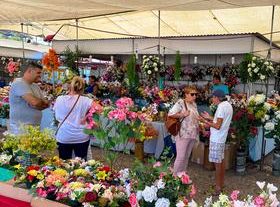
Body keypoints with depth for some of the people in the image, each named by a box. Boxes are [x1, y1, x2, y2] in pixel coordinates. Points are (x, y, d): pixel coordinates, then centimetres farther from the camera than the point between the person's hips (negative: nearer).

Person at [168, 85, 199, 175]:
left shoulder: (194, 104, 14)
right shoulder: (180, 103, -10)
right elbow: (170, 114, -20)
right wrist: (183, 114, -22)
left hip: (192, 134, 8)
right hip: (183, 134, -8)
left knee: (187, 156, 14)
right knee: (181, 157, -4)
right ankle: (175, 175, 9)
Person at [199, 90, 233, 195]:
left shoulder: (221, 107, -19)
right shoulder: (228, 105, 11)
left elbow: (218, 126, -20)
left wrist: (206, 122, -11)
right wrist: (210, 118, 18)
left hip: (216, 139, -10)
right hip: (222, 138, 10)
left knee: (217, 162, -3)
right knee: (221, 161, 17)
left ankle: (218, 188, 4)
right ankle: (221, 183, 28)